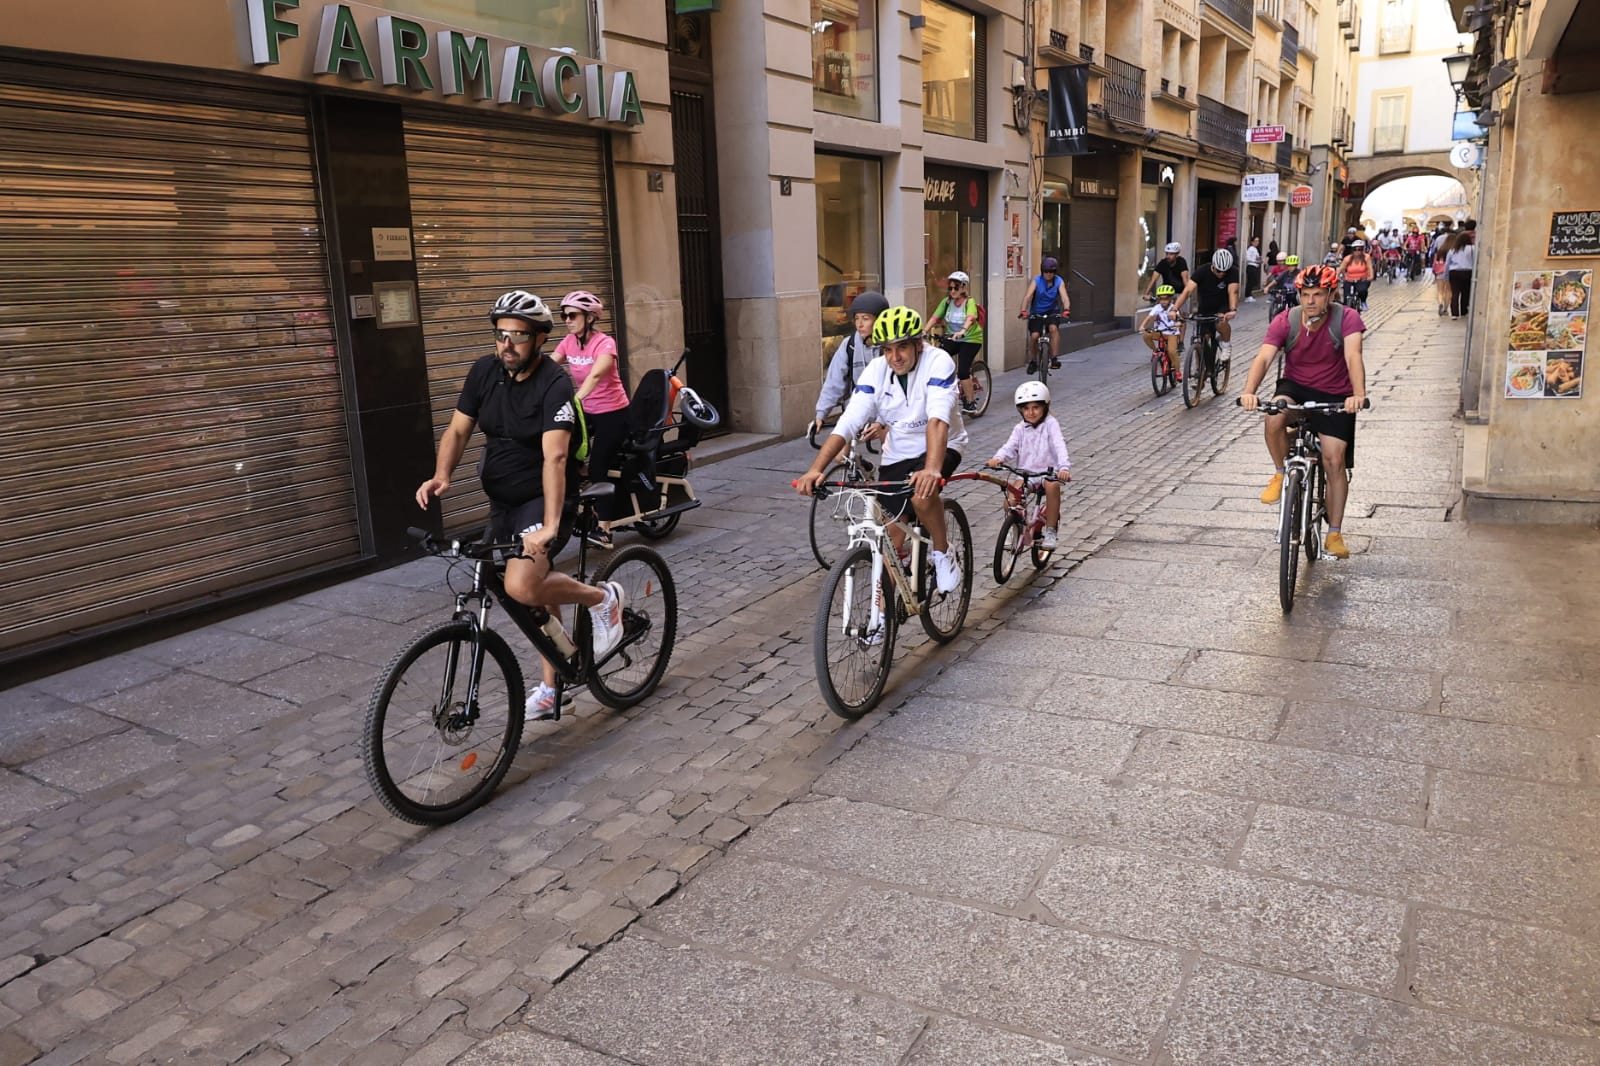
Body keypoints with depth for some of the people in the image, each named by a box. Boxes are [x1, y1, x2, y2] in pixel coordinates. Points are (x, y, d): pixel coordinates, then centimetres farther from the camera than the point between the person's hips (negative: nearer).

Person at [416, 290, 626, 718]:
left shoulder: (555, 385, -21)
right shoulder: (485, 371, -2)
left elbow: (554, 457, -31)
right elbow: (458, 429, -2)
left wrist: (550, 525, -41)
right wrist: (441, 476, -22)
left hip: (542, 499, -6)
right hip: (502, 502, 6)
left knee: (522, 585, -28)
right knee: (538, 592, 17)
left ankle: (603, 598, -1)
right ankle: (552, 684, 33)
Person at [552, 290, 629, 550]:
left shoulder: (605, 343, -21)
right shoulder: (568, 342, -1)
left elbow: (595, 375, -39)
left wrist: (575, 399, -54)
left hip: (612, 414, -6)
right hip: (586, 412, 6)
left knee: (599, 469, -6)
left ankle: (604, 531, 1)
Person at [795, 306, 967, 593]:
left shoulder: (938, 362, -23)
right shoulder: (876, 371, -13)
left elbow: (938, 419, -38)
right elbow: (847, 423, -21)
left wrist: (932, 469, -55)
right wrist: (815, 469, -35)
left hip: (940, 448, -4)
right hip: (896, 455, 4)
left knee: (922, 494, -35)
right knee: (890, 538, 2)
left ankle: (943, 553, -7)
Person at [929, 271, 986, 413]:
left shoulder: (970, 302, -15)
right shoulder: (946, 302, -1)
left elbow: (970, 318, -34)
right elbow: (935, 318, -9)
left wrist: (962, 331, -54)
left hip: (970, 339, -5)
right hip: (952, 339, 5)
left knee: (963, 371, -18)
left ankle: (970, 404, -2)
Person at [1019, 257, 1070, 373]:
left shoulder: (1059, 282, -8)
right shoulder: (1037, 281, -11)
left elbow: (1064, 298, -20)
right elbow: (1028, 297, -22)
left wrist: (1066, 310, -41)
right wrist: (1023, 310, -39)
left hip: (1052, 311, 0)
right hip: (1036, 313, 0)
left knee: (1054, 328, -29)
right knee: (1034, 335, -16)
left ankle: (1055, 358, -23)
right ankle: (1032, 361, 9)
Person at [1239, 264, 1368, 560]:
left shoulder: (1347, 318, -17)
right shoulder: (1285, 321, -13)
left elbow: (1353, 357, -31)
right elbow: (1263, 358, -25)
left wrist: (1358, 395, -48)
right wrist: (1249, 392, -44)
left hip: (1335, 396, -1)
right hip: (1295, 387, 1)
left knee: (1334, 461, -9)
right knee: (1274, 418, -34)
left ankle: (1334, 535, 2)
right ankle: (1281, 474, -6)